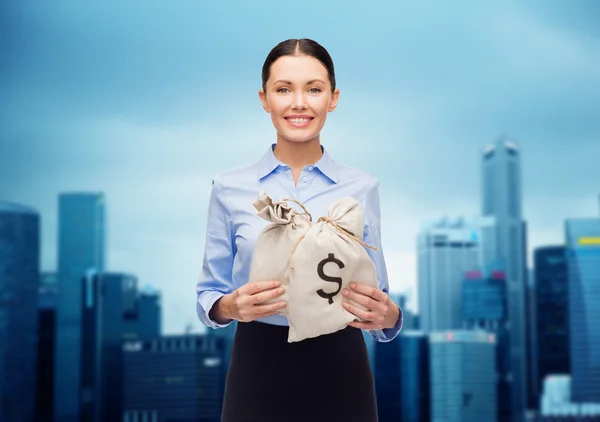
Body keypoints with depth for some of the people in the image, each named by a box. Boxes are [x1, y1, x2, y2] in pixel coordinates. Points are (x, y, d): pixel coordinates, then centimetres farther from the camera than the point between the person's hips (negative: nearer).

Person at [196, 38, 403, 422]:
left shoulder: (362, 188, 1)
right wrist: (232, 306, -18)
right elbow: (210, 297, 4)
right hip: (258, 372, 0)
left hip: (339, 371, 1)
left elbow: (378, 297, 5)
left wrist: (388, 315, -16)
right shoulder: (230, 188, -1)